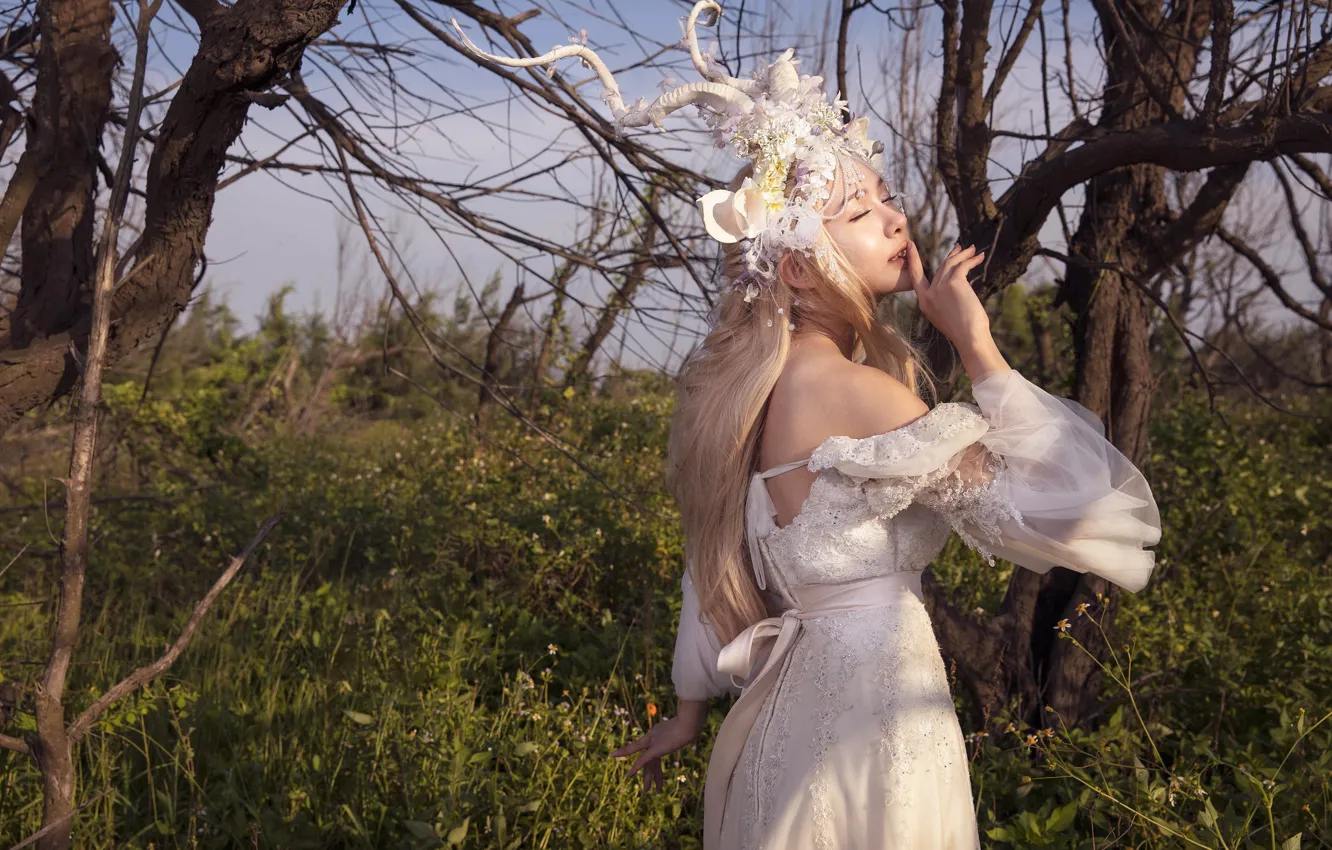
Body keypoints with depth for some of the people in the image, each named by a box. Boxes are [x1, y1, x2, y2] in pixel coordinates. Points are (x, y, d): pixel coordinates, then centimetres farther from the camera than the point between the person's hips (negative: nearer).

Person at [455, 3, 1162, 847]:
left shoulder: (755, 379, 6)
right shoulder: (852, 389, -21)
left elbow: (720, 560, 14)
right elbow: (1042, 509, -22)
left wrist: (692, 708, 24)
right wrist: (979, 348, -15)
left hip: (792, 708, 9)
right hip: (871, 726, -9)